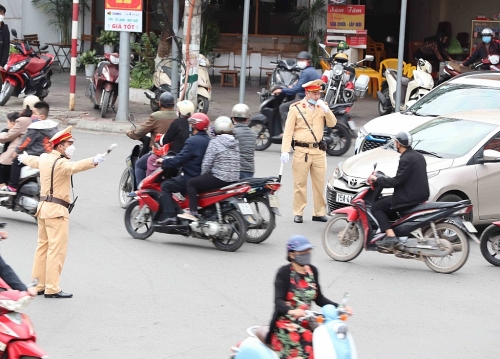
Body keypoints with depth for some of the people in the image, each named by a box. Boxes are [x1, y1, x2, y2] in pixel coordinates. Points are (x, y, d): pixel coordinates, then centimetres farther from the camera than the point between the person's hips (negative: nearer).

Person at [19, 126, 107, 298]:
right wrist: (93, 161, -56)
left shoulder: (44, 158, 12)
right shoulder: (61, 163, -16)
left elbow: (32, 161, 36)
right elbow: (74, 166, -39)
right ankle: (52, 289, -14)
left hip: (43, 206, 10)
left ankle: (38, 285, 22)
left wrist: (24, 157, 60)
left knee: (43, 246, 16)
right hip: (57, 209, -10)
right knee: (57, 250, -10)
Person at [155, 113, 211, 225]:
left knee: (166, 186, 2)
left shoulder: (193, 141, -18)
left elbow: (180, 160, -21)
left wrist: (164, 162, -7)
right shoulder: (208, 140, 9)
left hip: (191, 178, -9)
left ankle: (170, 215, -10)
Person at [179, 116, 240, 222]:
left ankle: (193, 212, -6)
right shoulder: (235, 143, 10)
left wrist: (203, 175, 8)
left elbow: (207, 163, -11)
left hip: (219, 179, -8)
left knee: (191, 183, 4)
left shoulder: (215, 142, -10)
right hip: (234, 179, 8)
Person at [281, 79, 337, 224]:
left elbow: (332, 123, 1)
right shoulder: (296, 109, 2)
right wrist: (285, 151, -9)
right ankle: (298, 213, 4)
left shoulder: (322, 107, 12)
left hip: (319, 151, 3)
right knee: (300, 183, -1)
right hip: (301, 151, -3)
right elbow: (288, 131, -1)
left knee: (320, 183, 5)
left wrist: (326, 110, -14)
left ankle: (319, 212, 13)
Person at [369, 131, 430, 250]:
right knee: (385, 202, 25)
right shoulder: (419, 156, 14)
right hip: (420, 195, 10)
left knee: (376, 207, -5)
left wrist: (377, 179, -11)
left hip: (409, 198, -10)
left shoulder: (406, 159, -17)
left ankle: (390, 236, -19)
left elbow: (397, 181, -21)